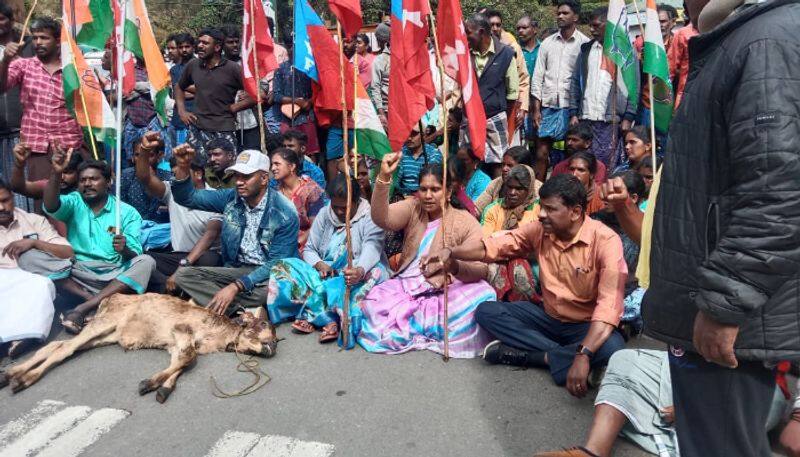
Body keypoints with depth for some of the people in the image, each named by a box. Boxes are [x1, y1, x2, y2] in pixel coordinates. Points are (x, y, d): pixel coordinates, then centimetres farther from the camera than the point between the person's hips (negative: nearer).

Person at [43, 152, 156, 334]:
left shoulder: (128, 212, 5)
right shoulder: (74, 203, 11)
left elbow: (134, 257, -3)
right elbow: (51, 207, -14)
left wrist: (124, 250, -28)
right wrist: (56, 173, -30)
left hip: (115, 276, 0)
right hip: (78, 274, 1)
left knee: (146, 261, -27)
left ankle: (83, 308, -31)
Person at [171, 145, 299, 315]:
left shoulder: (285, 212, -16)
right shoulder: (230, 198, 0)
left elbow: (277, 263, -19)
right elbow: (188, 198, 1)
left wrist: (236, 286, -28)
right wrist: (183, 166, -18)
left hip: (269, 272, -5)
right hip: (236, 269, 6)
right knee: (183, 275, -13)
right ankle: (242, 311, -26)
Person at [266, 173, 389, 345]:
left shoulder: (370, 218, -7)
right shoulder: (324, 214, 7)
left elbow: (371, 249, -24)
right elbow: (309, 249, 7)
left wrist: (360, 271, -47)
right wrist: (320, 265, -18)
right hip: (324, 274, 4)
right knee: (284, 268, -16)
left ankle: (311, 315, -34)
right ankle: (331, 320, -32)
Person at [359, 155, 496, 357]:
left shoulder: (465, 221, -3)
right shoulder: (412, 208, 6)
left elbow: (480, 269, -14)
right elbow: (381, 218, -15)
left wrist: (455, 266, -38)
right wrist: (384, 176, -29)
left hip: (443, 292, -2)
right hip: (405, 285, 2)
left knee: (481, 296, -31)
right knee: (374, 302, -25)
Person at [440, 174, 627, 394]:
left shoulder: (605, 241, -23)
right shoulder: (539, 230, -7)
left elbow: (610, 304, -32)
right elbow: (493, 245, -7)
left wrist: (584, 355, -43)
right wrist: (451, 252, -26)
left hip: (587, 326, -4)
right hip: (549, 317, 5)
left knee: (611, 349, -37)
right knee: (486, 311, -11)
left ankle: (528, 355, -18)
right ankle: (559, 357, -17)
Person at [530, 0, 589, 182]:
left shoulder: (585, 43, 1)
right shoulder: (547, 43, 11)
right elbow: (538, 76, 9)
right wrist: (536, 109, 2)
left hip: (571, 106, -3)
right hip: (548, 106, 3)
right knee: (541, 153, 2)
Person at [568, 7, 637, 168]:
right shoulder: (585, 49, 14)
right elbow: (575, 82, 13)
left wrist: (628, 118, -7)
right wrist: (573, 113, 4)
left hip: (612, 121, -3)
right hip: (586, 119, 3)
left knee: (608, 167, -3)